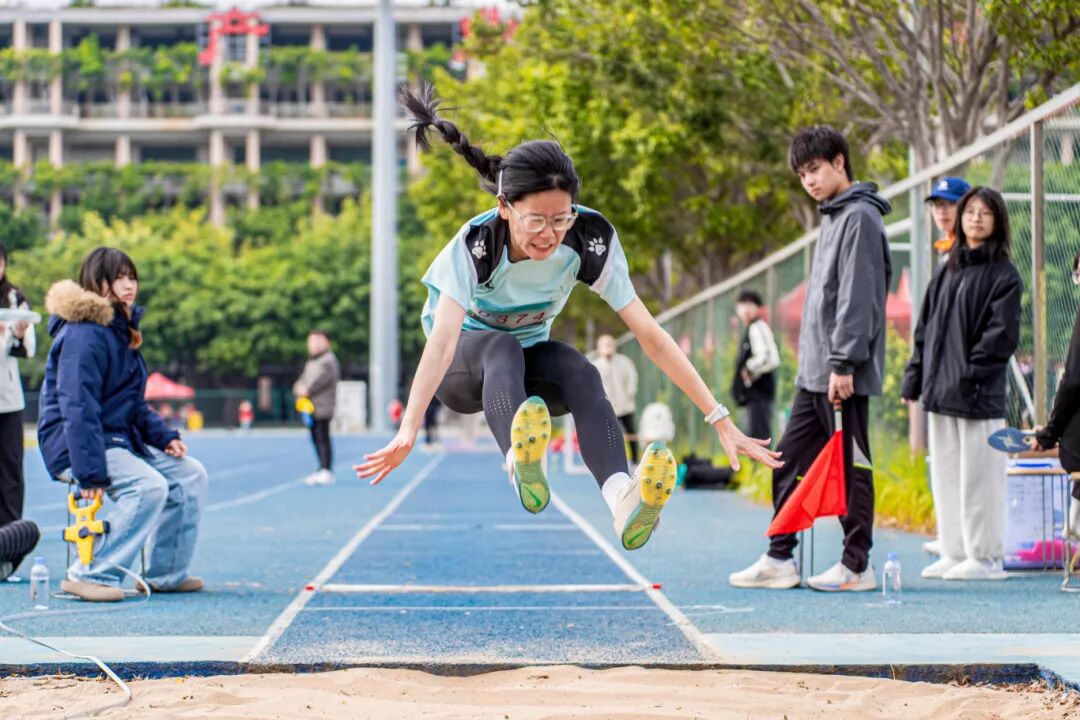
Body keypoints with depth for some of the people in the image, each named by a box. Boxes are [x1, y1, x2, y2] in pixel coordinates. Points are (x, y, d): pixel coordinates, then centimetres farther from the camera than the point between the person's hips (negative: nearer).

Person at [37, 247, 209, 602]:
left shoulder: (121, 329, 15)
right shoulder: (84, 333, -18)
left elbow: (134, 403, 23)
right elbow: (77, 406, -25)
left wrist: (163, 436, 7)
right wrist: (90, 472, -30)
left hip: (120, 438, 10)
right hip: (73, 445, -10)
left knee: (190, 474, 5)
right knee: (148, 486, -29)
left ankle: (166, 574, 9)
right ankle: (91, 575, -27)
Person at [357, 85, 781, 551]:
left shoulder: (590, 239, -22)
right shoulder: (476, 245, -29)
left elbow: (649, 334, -22)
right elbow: (442, 339, -42)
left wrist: (720, 420, -26)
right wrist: (408, 431, -57)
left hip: (528, 362, 2)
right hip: (465, 370, -2)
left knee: (581, 375, -32)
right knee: (501, 345, -36)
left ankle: (622, 500, -59)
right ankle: (522, 466, -64)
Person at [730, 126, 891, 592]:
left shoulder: (860, 217, -12)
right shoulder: (833, 217, 19)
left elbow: (857, 296, -19)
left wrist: (844, 363, -22)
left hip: (845, 374, -10)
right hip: (815, 372, 10)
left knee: (851, 466, -3)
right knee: (790, 459, 10)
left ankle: (857, 566, 3)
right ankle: (779, 559, 15)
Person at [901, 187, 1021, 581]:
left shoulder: (1004, 275, -3)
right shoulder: (945, 272, 16)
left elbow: (1002, 335, -11)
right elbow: (926, 328, 18)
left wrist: (969, 376, -17)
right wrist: (915, 378, 10)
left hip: (979, 395, -7)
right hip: (940, 393, 7)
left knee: (978, 474, -5)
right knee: (946, 474, 10)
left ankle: (986, 557, 0)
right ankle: (955, 552, 17)